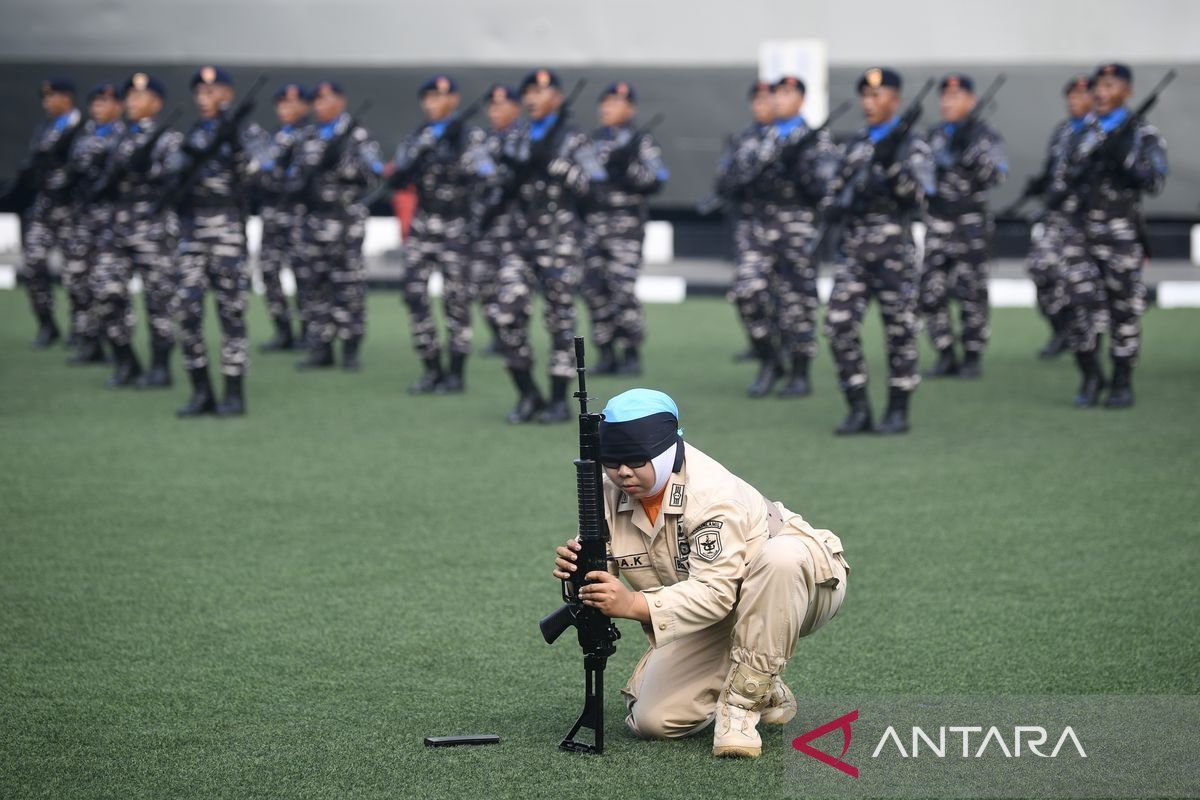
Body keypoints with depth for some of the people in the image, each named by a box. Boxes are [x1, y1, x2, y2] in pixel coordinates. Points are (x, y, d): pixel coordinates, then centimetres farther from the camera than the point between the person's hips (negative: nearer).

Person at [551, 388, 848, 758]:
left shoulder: (712, 492, -31)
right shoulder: (610, 493, -9)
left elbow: (715, 592, -37)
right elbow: (604, 575, -8)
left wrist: (635, 605, -49)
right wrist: (577, 571, -33)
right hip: (711, 618, 6)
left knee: (780, 555, -42)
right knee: (653, 720, -12)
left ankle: (742, 703, -27)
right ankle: (765, 693, 15)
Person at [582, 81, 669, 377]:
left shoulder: (641, 142, 2)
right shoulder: (593, 141, 18)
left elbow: (655, 180, -9)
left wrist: (626, 164, -19)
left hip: (626, 222, -6)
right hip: (593, 224, 6)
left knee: (623, 289, -12)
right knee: (594, 288, 1)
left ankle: (632, 355, -3)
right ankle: (607, 355, 9)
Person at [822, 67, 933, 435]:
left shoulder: (911, 145, -1)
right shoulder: (856, 144, 16)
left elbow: (918, 198, -11)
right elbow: (836, 192, 20)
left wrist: (891, 165, -23)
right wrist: (844, 181, -2)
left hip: (893, 246, -5)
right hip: (853, 247, 5)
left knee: (899, 329, 0)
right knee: (839, 325, -3)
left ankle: (898, 411, 9)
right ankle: (858, 410, 5)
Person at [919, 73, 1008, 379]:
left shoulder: (985, 135, -3)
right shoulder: (933, 135, 13)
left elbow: (997, 175, -14)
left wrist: (972, 154, -28)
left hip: (970, 222, -5)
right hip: (936, 223, 5)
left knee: (971, 292, -3)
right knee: (931, 291, 0)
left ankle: (973, 356, 5)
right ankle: (946, 356, 8)